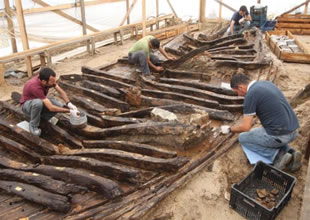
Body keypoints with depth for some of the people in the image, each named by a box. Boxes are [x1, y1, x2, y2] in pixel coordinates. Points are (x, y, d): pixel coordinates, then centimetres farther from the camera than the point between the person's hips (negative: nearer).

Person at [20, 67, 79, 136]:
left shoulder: (49, 79, -20)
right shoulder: (35, 87, -39)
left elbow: (61, 92, -8)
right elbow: (51, 108, -39)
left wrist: (69, 104, -25)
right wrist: (70, 111, -35)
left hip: (40, 101, 6)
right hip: (27, 105, -6)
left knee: (59, 106, -21)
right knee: (38, 102, -41)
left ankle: (40, 118, 3)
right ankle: (33, 125, -15)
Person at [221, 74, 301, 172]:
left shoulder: (250, 95, -13)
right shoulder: (266, 83, 13)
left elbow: (245, 127, -11)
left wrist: (229, 129, 7)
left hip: (279, 134, -8)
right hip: (293, 130, 8)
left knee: (243, 138, 14)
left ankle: (277, 155, 1)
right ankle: (290, 152, 11)